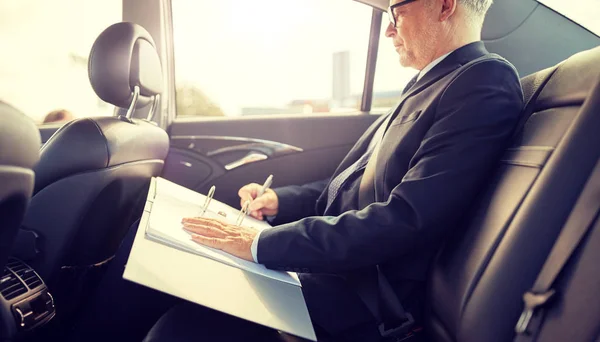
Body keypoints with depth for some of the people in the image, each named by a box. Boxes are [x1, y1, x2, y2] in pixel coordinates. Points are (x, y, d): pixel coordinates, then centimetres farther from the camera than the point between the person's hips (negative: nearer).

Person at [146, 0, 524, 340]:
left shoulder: (486, 83, -15)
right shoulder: (429, 84, 15)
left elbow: (405, 220, -26)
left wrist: (262, 243, -24)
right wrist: (281, 200, 5)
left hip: (357, 300, -8)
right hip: (334, 265, 9)